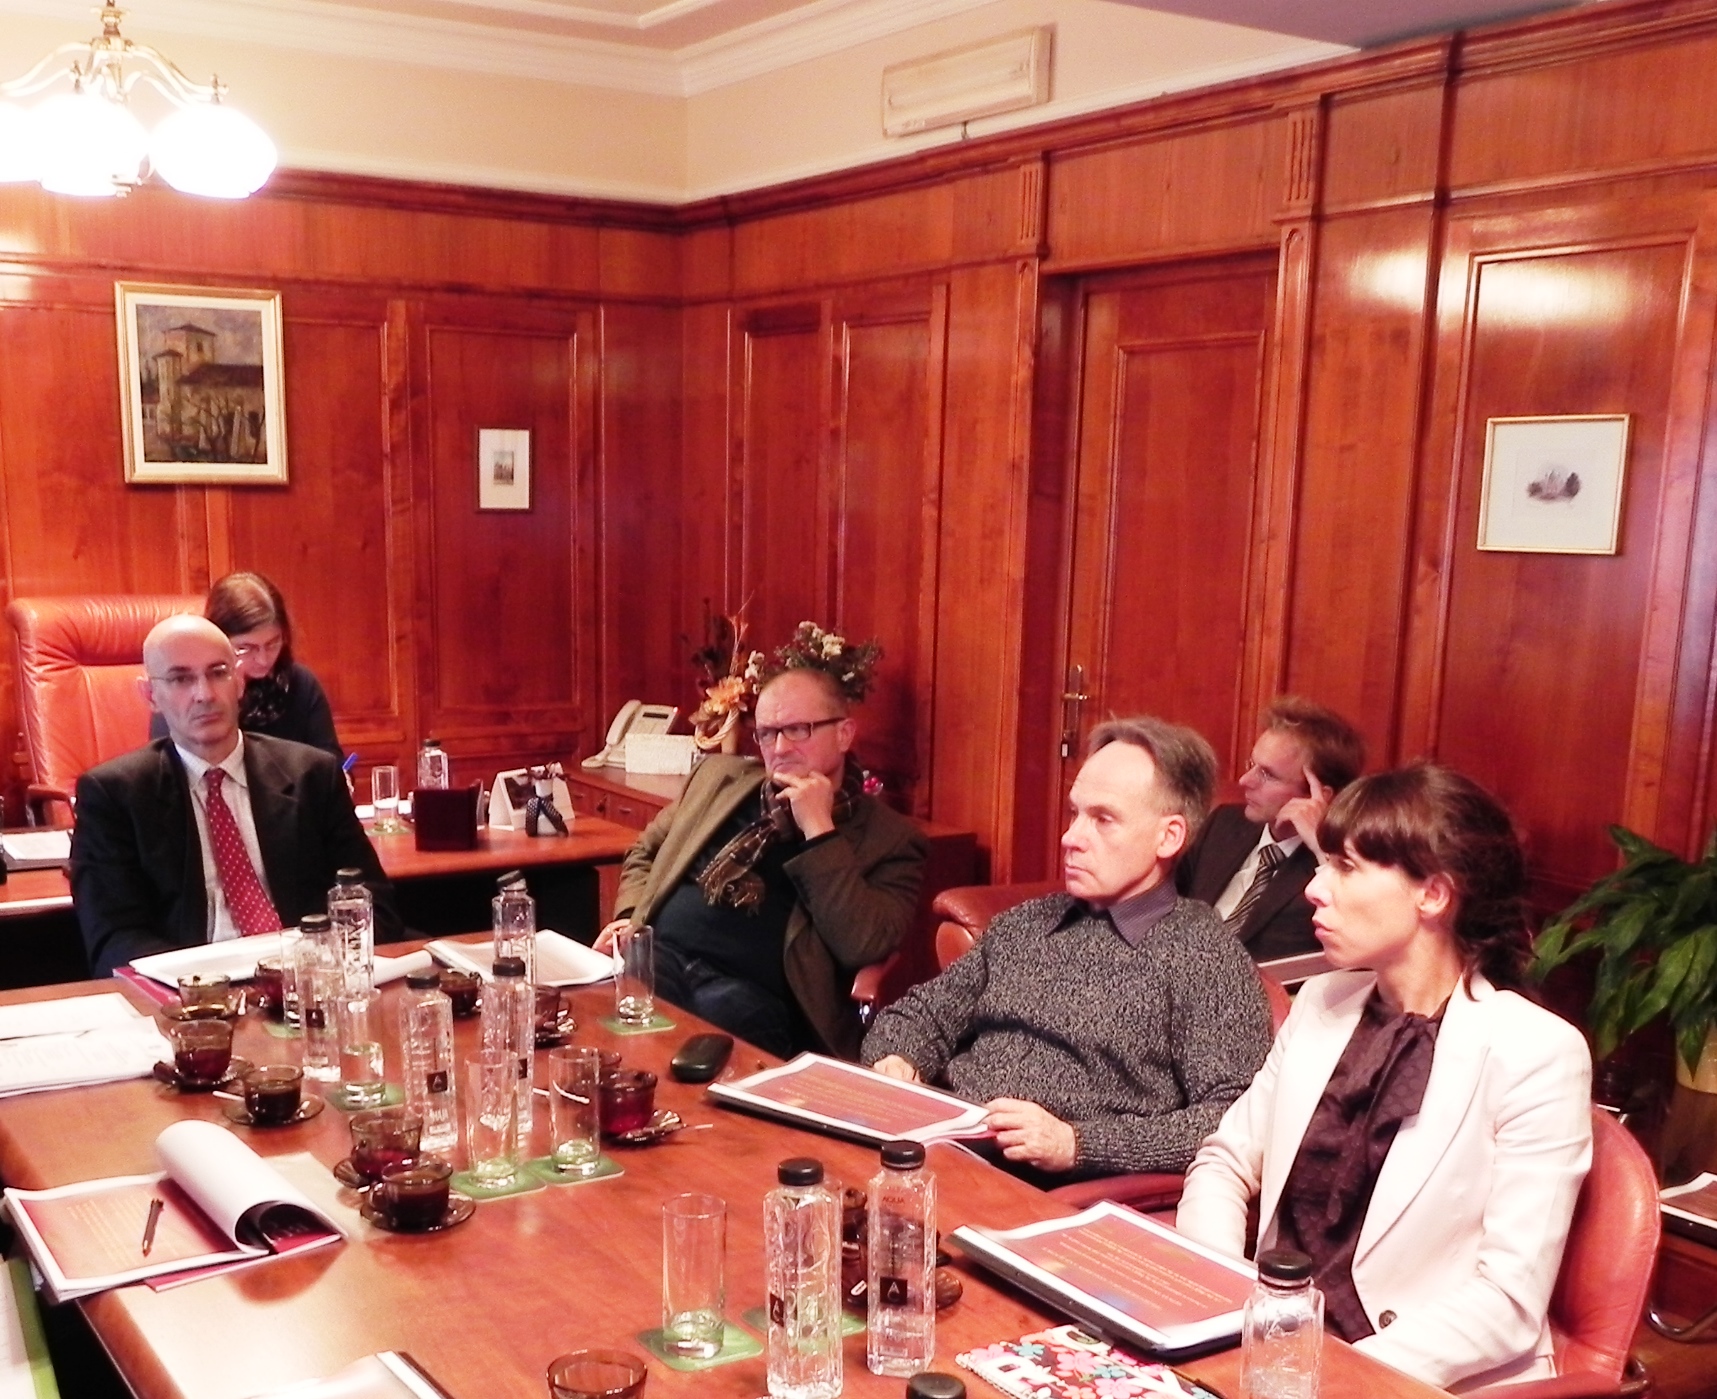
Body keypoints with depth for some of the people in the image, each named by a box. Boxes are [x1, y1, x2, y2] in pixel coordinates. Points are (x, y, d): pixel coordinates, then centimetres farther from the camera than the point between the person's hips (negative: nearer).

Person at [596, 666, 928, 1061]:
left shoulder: (890, 837, 5)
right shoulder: (720, 776, 21)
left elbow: (862, 946, -10)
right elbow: (646, 852, 32)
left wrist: (819, 830, -10)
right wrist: (630, 915, 10)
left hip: (755, 992, -4)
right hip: (658, 956, 4)